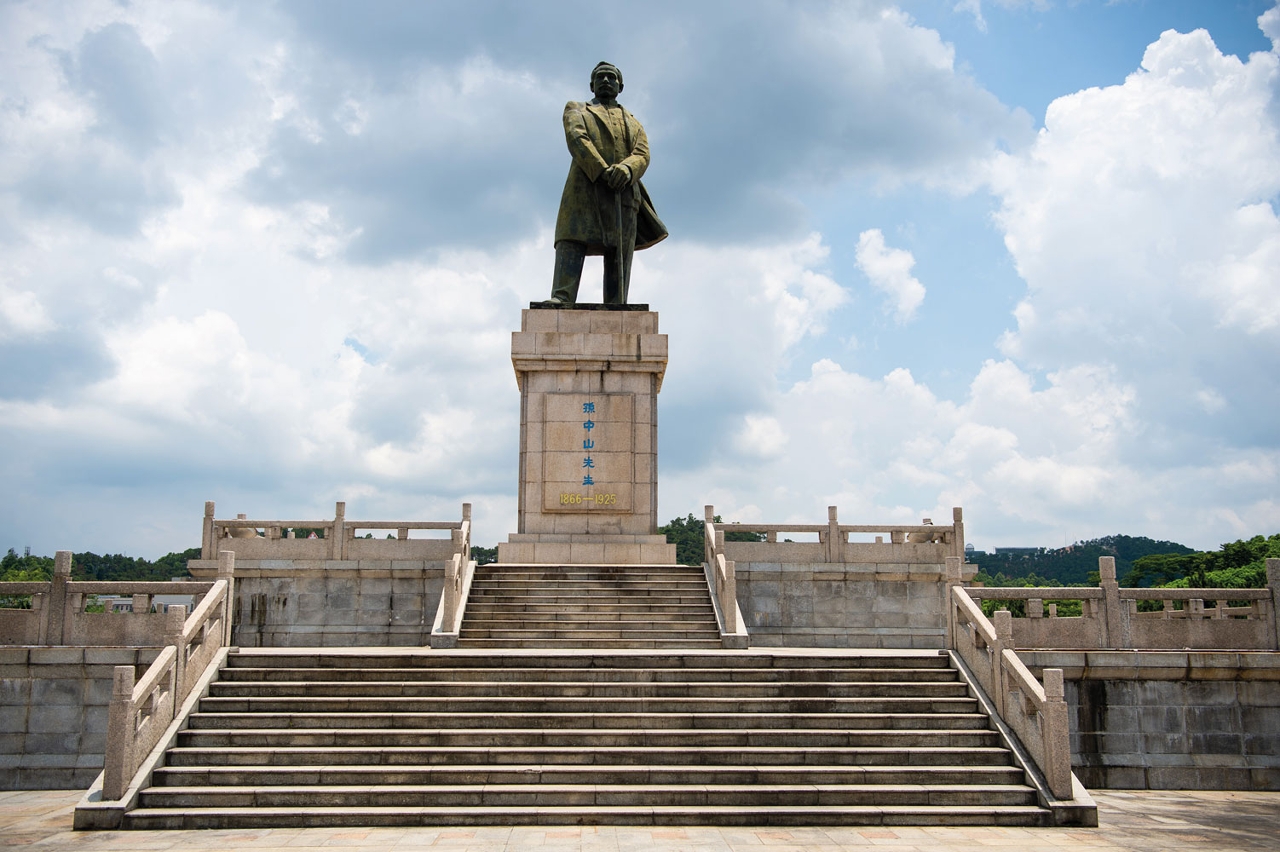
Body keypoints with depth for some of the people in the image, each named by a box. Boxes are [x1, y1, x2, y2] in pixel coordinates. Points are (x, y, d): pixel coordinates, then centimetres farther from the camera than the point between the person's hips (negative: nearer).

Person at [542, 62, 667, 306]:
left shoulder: (632, 122, 29)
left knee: (619, 252, -7)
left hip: (624, 192, 3)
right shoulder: (576, 109, 23)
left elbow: (642, 154, 9)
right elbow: (576, 139, 1)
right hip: (584, 189, -2)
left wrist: (626, 169, -17)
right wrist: (603, 171, -16)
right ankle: (562, 298, -32)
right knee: (571, 240, -20)